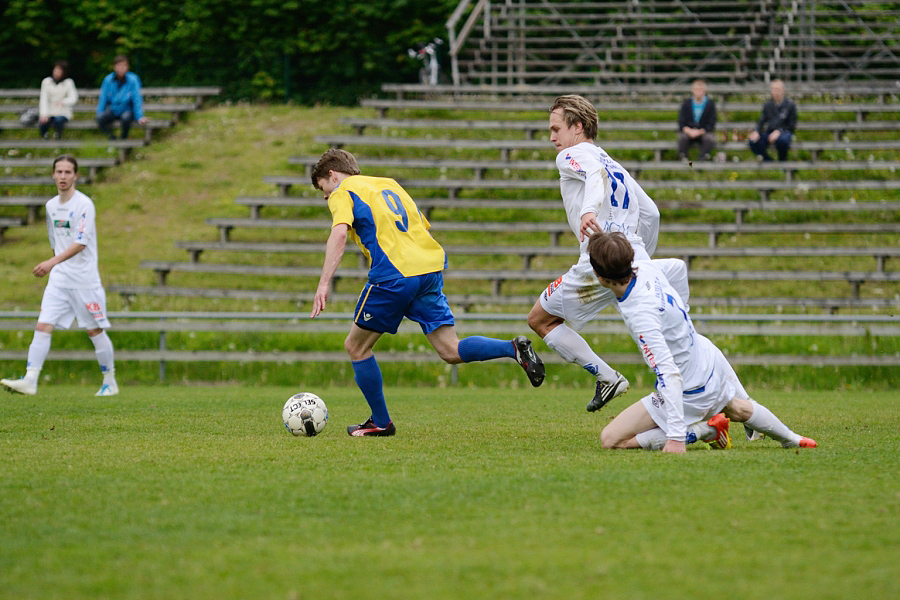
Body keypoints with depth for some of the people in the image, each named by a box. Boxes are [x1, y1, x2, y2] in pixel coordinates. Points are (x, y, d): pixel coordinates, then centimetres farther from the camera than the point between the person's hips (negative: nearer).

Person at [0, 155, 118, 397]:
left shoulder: (84, 204, -11)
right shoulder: (51, 206, 10)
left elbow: (80, 243, -20)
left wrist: (52, 262, -29)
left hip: (85, 280, -6)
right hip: (58, 279, 6)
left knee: (95, 331, 3)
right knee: (42, 326, -8)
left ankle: (110, 382, 17)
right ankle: (30, 381, -15)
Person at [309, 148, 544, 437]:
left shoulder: (342, 194, 6)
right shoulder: (389, 184, 28)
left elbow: (339, 233, -14)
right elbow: (424, 227, 29)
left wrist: (324, 284, -21)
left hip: (393, 275, -7)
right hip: (431, 269, 7)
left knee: (356, 347, 11)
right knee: (452, 352, 4)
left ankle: (381, 422, 14)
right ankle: (514, 348, -17)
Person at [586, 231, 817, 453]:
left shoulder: (640, 316, -35)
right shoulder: (645, 267, -14)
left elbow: (670, 376, -38)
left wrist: (676, 436, -39)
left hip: (692, 393, -8)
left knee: (610, 439, -5)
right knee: (739, 409, 37)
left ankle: (705, 430, 2)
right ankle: (790, 439, 60)